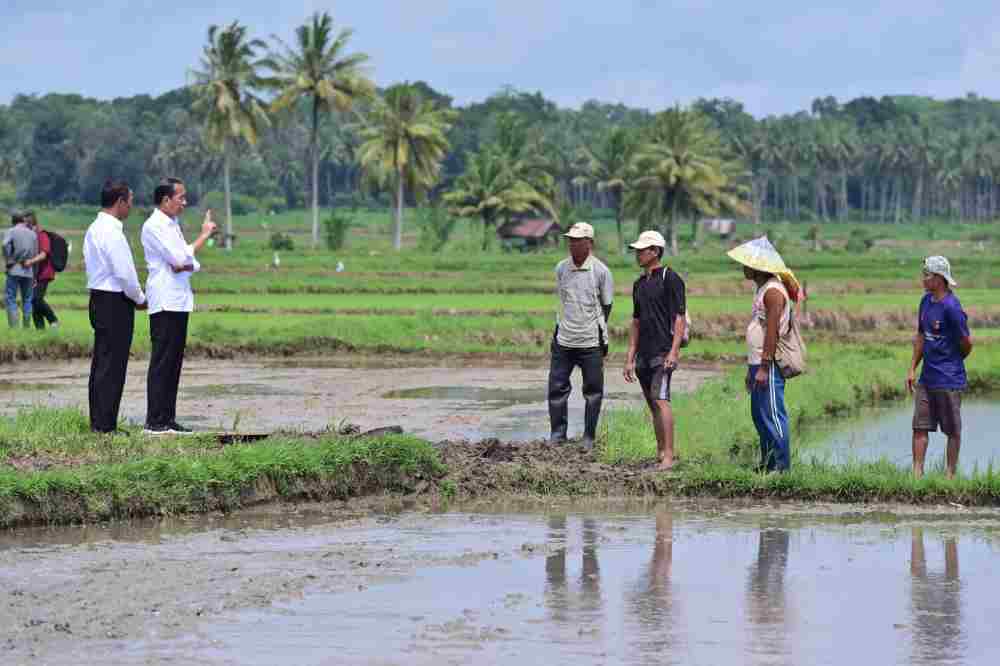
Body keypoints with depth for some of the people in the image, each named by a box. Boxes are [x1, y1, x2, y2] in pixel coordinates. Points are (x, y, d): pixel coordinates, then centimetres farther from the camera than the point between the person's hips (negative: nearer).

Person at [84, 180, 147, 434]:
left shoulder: (95, 229, 13)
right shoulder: (112, 232, -18)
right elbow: (124, 273, -19)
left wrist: (135, 297, 15)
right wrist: (140, 298, -3)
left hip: (100, 299, 10)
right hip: (115, 303, -10)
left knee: (101, 363, 13)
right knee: (112, 365, -7)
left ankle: (98, 422, 17)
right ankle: (105, 425, -6)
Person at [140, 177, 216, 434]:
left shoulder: (173, 225, 19)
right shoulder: (153, 227, -10)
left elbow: (192, 262, 15)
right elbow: (180, 259, -17)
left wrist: (186, 265, -10)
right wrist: (203, 237, -1)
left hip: (179, 302, 9)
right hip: (165, 303, -9)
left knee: (174, 363, 9)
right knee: (162, 363, -9)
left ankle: (168, 419, 12)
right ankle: (155, 422, -8)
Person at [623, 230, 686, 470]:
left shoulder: (670, 279, -6)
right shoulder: (639, 284, 16)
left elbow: (679, 318, -11)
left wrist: (673, 352, -20)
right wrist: (630, 358, 17)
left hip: (663, 352, -8)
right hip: (643, 355, 8)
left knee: (661, 400, -17)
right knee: (653, 405, 9)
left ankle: (669, 455, -19)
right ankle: (660, 452, 15)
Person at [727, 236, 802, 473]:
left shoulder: (773, 291, -15)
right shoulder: (762, 289, 18)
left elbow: (772, 332, -21)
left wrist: (763, 368, -23)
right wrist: (751, 368, 23)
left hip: (769, 365, -11)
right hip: (759, 363, 11)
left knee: (773, 415, -8)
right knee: (759, 415, 14)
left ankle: (782, 465, -5)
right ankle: (768, 463, 19)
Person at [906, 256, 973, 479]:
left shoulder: (951, 307, -17)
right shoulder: (926, 301, 8)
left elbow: (967, 343, -10)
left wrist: (953, 362, 8)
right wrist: (912, 369, 13)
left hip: (949, 381, -8)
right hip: (926, 378, 8)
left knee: (953, 430, 4)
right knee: (920, 427, 5)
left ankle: (950, 475, 12)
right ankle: (917, 474, 8)